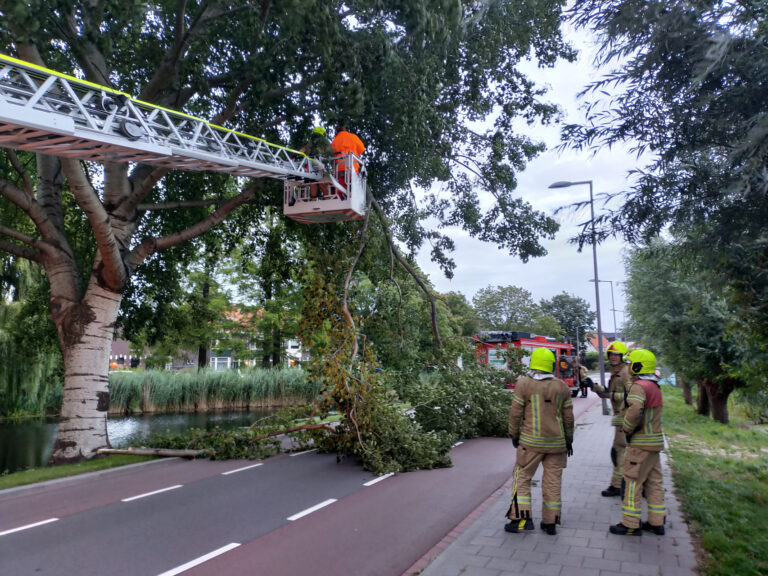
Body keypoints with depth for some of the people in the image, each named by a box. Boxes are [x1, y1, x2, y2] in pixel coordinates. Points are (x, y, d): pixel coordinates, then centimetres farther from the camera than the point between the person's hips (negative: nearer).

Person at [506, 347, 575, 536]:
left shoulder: (523, 384, -10)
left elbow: (516, 413, -7)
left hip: (531, 442, -3)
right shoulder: (561, 387, 1)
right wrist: (568, 440, 19)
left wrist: (514, 435, 6)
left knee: (522, 478, 7)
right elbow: (568, 417, 7)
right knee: (553, 481, 10)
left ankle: (522, 519, 3)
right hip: (556, 442, 3)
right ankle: (550, 523, 17)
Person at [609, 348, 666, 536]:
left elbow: (635, 409, -35)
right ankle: (656, 522, 23)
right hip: (655, 441, 9)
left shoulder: (639, 386, -19)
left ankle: (630, 524, 5)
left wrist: (627, 428, -20)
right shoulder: (655, 386, 13)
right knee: (653, 482, 14)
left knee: (633, 482, -2)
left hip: (641, 443, -9)